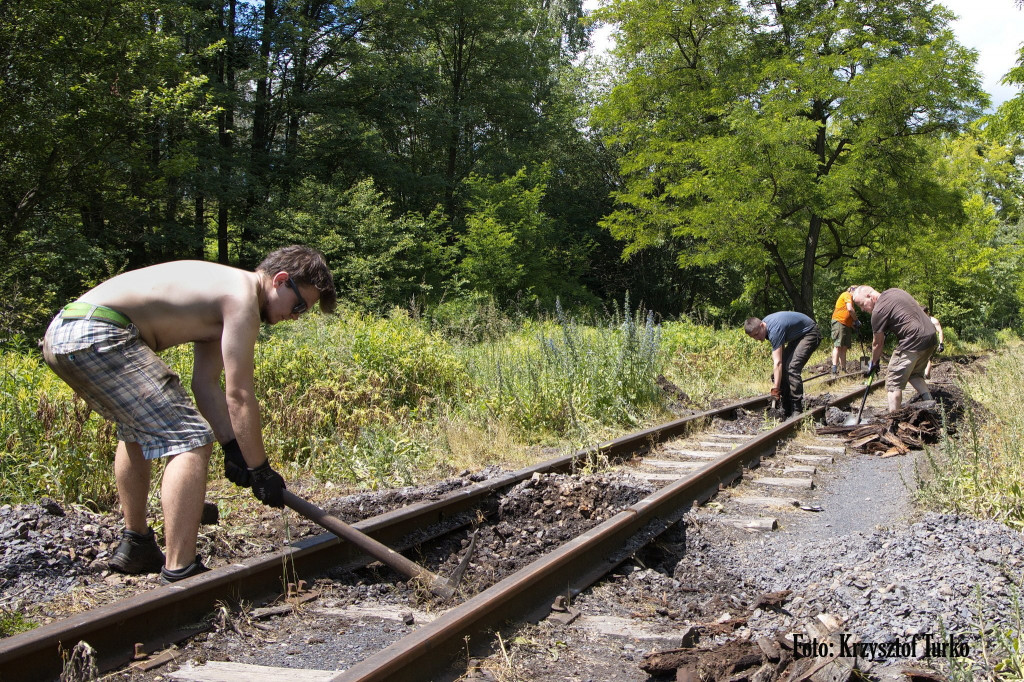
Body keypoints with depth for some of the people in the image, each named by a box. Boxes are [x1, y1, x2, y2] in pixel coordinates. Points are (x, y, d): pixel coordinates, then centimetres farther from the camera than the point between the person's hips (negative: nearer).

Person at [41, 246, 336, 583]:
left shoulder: (221, 296, 21)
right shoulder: (242, 296, -9)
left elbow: (206, 384, 19)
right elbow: (239, 396, -10)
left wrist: (233, 448, 13)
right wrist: (259, 470, -2)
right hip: (98, 336, -12)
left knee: (139, 428, 31)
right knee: (191, 441, -12)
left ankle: (135, 545, 42)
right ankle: (179, 574, -12)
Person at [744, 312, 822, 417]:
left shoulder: (774, 330, -34)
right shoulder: (765, 323, -5)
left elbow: (778, 362, -36)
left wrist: (775, 389, -38)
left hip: (810, 334, -10)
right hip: (797, 336, 10)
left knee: (792, 368, -24)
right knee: (783, 367, 2)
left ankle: (797, 412, -21)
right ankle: (786, 411, 6)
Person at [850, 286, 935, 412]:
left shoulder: (878, 311, -11)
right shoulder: (895, 291, 13)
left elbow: (877, 343, -2)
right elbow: (918, 306, 27)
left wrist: (874, 363, 12)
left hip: (913, 342, -9)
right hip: (931, 336, 9)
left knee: (893, 383, -2)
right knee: (915, 374, 25)